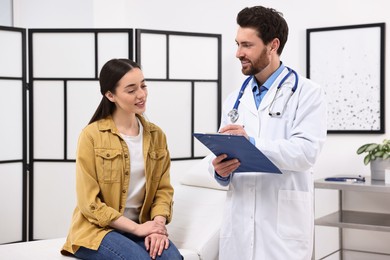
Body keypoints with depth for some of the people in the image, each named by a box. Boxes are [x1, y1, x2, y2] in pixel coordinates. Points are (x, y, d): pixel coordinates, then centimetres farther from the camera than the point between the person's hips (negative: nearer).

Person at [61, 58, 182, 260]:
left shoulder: (156, 135, 7)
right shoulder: (92, 135, -8)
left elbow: (163, 189, 4)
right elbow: (89, 203, -10)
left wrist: (158, 225, -15)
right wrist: (137, 228, -16)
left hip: (142, 226, 4)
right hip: (97, 229, -3)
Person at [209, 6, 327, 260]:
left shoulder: (308, 93, -2)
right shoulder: (234, 100, 13)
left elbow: (307, 151, -16)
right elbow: (223, 153, 10)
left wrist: (253, 143, -26)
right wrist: (220, 170, -12)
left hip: (284, 221, -4)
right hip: (239, 220, 5)